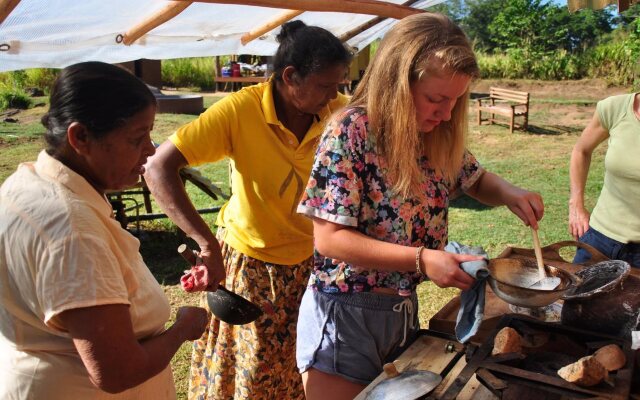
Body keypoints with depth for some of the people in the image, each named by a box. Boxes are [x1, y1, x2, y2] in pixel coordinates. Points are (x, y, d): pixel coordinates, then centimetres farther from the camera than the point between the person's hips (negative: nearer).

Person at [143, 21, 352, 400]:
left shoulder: (339, 112, -13)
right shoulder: (241, 110, -23)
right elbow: (159, 168, -24)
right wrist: (207, 243, -32)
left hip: (314, 261, 3)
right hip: (251, 266, -3)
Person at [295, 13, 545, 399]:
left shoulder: (438, 137, -2)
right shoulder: (351, 132, -21)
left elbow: (477, 180, 16)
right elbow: (329, 238, -22)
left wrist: (511, 194, -6)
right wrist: (421, 259, -27)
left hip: (404, 310, 7)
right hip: (345, 317, -6)